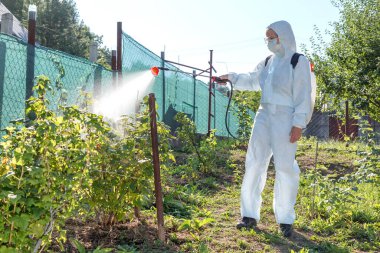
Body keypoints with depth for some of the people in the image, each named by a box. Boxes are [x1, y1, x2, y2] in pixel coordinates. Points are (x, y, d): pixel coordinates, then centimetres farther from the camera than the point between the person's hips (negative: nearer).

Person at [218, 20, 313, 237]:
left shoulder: (299, 62, -4)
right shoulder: (268, 62, 12)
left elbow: (303, 95, -9)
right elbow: (252, 80, 29)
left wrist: (299, 124, -14)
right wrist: (231, 77, 17)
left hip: (285, 119, -6)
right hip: (264, 116, 6)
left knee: (285, 167, -2)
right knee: (254, 163, 2)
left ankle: (286, 220, 11)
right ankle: (250, 215, 10)